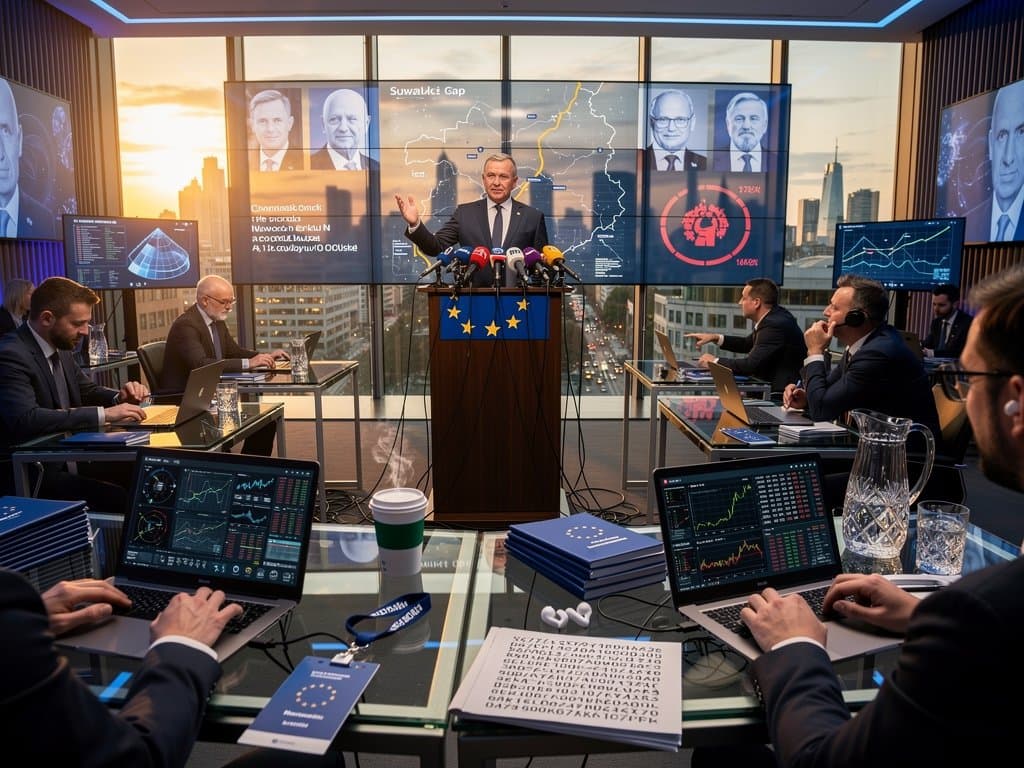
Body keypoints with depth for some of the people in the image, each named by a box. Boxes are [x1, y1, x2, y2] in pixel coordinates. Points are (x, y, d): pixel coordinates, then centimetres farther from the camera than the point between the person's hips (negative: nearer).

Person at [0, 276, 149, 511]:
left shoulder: (60, 349, 8)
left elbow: (88, 390, 20)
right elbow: (26, 419, -32)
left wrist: (120, 397, -3)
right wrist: (104, 414, -32)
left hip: (66, 458, 8)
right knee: (123, 498, -25)